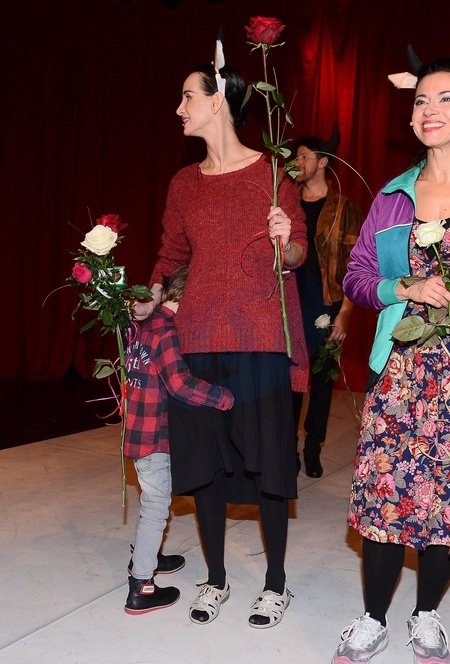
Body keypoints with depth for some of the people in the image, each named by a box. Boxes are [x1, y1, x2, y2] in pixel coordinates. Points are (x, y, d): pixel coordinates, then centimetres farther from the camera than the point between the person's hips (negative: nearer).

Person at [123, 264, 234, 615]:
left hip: (138, 427, 10)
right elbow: (180, 383, -30)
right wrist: (227, 397, -29)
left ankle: (145, 556, 44)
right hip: (153, 432, -10)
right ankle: (140, 589, 10)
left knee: (153, 498, 25)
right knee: (156, 505, 1)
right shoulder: (166, 331, -21)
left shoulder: (145, 323, 7)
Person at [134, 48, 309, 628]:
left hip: (260, 338, -4)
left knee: (266, 459, 1)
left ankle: (276, 583, 21)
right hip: (198, 336, 4)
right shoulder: (184, 183, 12)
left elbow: (297, 255, 3)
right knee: (201, 456, 7)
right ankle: (215, 579, 26)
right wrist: (149, 300, 3)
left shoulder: (271, 172, 1)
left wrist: (285, 240, -19)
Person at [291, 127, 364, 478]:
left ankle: (313, 450, 20)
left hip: (325, 308, -2)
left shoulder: (343, 208, 1)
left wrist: (344, 313, -9)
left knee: (321, 380, 6)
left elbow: (354, 265, -2)